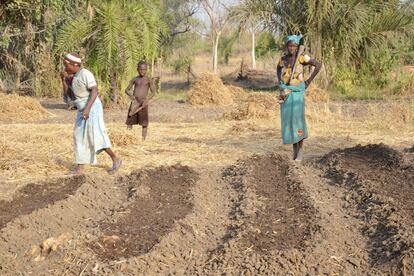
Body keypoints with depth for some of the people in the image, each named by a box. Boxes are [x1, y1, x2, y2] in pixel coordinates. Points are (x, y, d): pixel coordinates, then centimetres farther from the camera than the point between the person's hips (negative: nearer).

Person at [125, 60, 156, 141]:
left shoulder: (148, 80, -1)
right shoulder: (135, 79, 9)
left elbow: (153, 92, -6)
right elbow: (127, 90, 12)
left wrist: (147, 99, -22)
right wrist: (130, 95, -10)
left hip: (143, 104, -3)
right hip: (134, 103, 3)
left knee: (144, 123, -2)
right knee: (129, 122, 4)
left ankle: (143, 139, 5)